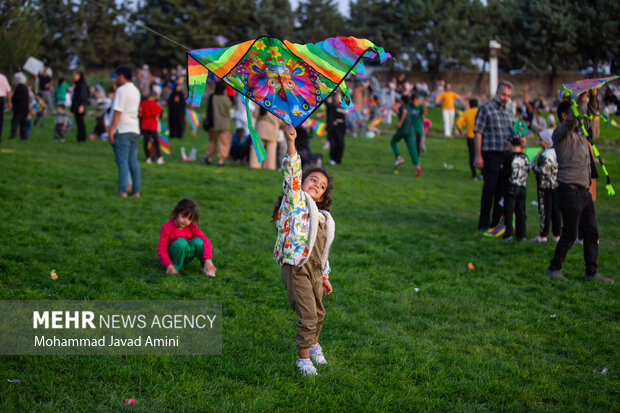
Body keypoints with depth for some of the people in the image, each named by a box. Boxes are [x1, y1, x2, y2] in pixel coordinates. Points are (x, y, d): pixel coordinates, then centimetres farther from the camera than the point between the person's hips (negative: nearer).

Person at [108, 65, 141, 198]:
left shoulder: (121, 90, -10)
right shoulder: (136, 91, 16)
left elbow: (118, 111, -16)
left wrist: (111, 129, -15)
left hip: (122, 130, -8)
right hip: (135, 130, 8)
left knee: (122, 161, -8)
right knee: (133, 161, 9)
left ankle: (123, 191, -12)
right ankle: (136, 191, 9)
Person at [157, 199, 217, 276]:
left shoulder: (192, 227, -8)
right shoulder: (167, 228, -18)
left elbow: (206, 242, -17)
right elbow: (161, 250, -20)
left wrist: (207, 260, -33)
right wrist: (169, 265, -35)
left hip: (185, 257, 4)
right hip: (172, 257, -4)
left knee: (197, 241, -24)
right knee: (181, 242, -33)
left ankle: (207, 268, -16)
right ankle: (175, 267, -18)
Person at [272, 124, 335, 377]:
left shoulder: (323, 218, 18)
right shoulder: (295, 200, 1)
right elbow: (292, 173, -13)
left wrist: (325, 276, 23)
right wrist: (291, 144, -25)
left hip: (314, 269, 7)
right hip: (297, 268, -7)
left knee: (318, 313, 20)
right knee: (307, 316, -9)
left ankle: (313, 345, 44)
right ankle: (303, 358, 4)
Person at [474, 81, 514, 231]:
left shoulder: (508, 113, 17)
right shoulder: (485, 109, -3)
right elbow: (477, 133, -8)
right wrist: (478, 156, -14)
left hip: (506, 155, 7)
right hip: (490, 155, -6)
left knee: (503, 190, 7)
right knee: (489, 190, -6)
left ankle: (496, 222, 17)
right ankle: (483, 224, 1)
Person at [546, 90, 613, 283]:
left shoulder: (579, 129, 17)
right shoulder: (560, 133, -7)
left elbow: (590, 113, 24)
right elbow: (571, 120, -25)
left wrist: (593, 96, 8)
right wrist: (581, 99, -24)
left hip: (584, 190, 8)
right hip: (570, 190, -8)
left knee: (591, 232, 8)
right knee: (569, 233, -5)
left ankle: (592, 272, 13)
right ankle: (554, 269, 8)